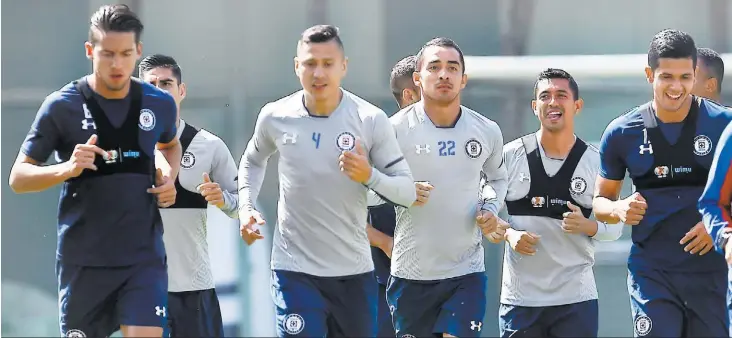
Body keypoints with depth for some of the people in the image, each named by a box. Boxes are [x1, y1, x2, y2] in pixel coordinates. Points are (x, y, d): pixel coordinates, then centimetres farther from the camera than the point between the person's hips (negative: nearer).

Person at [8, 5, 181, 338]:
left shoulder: (160, 104, 2)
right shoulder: (62, 106, -8)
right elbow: (18, 178, -5)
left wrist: (169, 177, 4)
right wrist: (67, 168, -24)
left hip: (144, 257, 1)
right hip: (83, 259, -1)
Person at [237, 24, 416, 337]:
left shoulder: (371, 120, -8)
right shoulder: (275, 117, -3)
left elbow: (407, 191, -5)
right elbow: (253, 160, 20)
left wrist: (369, 176, -24)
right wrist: (246, 206, 5)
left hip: (354, 271, 1)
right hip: (295, 268, -1)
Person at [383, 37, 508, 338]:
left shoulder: (487, 132, 2)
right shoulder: (396, 129, -8)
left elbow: (498, 178, 22)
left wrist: (491, 209, 2)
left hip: (467, 272, 1)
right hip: (411, 274, -1)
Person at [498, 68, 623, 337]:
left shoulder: (596, 163, 2)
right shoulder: (511, 155, 2)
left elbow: (615, 227, 6)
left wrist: (587, 226, -15)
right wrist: (509, 234, -12)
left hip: (576, 298, 0)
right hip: (520, 297, 0)